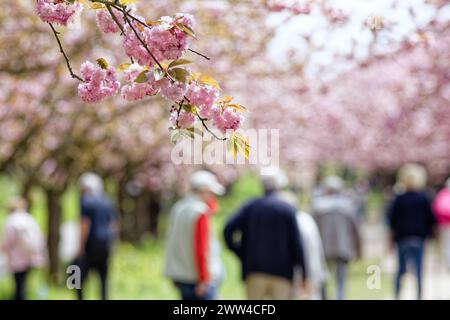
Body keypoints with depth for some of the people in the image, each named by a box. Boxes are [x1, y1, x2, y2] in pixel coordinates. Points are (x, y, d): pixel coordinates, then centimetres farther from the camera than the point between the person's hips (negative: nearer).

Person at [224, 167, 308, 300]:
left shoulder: (250, 206, 3)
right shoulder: (288, 209, -1)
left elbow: (228, 230, -6)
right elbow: (296, 243, -4)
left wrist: (241, 254, 5)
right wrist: (303, 274, 1)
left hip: (254, 270, 2)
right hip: (282, 272, -2)